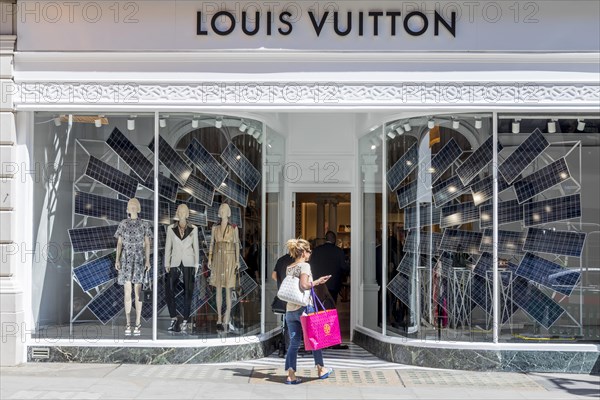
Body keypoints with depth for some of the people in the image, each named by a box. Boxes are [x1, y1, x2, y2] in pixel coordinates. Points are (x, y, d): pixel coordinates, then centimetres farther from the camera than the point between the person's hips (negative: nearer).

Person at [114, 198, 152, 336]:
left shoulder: (144, 225, 3)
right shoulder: (122, 224, 6)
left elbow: (147, 244, 2)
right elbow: (119, 243, 6)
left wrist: (147, 261, -8)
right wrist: (117, 260, -5)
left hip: (139, 260, -1)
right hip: (126, 260, 1)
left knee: (137, 291, -4)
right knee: (127, 291, -1)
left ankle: (137, 324, 3)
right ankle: (128, 324, 7)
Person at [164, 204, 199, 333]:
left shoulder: (193, 229, 4)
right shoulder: (171, 229, 4)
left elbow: (196, 247, 6)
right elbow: (168, 247, 6)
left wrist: (196, 265, 2)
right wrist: (167, 264, 1)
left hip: (188, 264, 0)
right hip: (175, 263, 0)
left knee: (188, 293, 1)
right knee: (169, 291, -7)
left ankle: (185, 321, 10)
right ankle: (174, 318, 8)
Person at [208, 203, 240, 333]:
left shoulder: (234, 228, 1)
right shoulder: (215, 227, 6)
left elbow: (237, 244, 2)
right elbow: (212, 243, 8)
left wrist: (237, 261, -3)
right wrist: (209, 259, 0)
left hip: (229, 260, -2)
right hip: (218, 259, 2)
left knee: (228, 289, -5)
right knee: (218, 289, 5)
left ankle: (225, 319, -4)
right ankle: (220, 319, 11)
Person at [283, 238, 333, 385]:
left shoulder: (288, 268, 13)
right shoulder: (304, 265, -9)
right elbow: (304, 285, -22)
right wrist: (317, 282, -5)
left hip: (290, 310, 6)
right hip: (304, 307, -6)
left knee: (294, 342, 7)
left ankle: (291, 375, 1)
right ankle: (321, 370, 22)